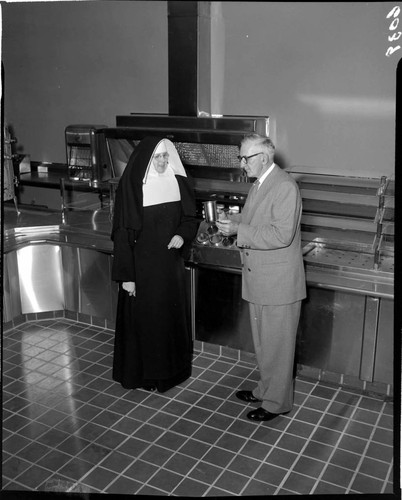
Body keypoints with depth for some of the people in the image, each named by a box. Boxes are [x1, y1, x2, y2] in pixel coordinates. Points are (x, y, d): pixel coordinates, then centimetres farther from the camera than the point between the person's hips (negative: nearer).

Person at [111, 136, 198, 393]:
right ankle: (141, 372, 25)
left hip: (171, 265, 5)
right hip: (142, 266, -4)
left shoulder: (178, 183, 0)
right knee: (142, 318, 6)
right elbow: (122, 234, -12)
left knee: (172, 315, 15)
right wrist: (126, 276, -13)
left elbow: (190, 218, 12)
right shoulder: (131, 187, -12)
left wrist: (183, 235, -11)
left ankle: (172, 367, 34)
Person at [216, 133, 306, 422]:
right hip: (259, 280, 9)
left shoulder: (285, 186, -19)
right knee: (263, 343, 21)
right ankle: (266, 389, 39)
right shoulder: (259, 184, 12)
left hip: (279, 284, -9)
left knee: (277, 345, 6)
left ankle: (277, 402, 23)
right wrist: (234, 222, 1)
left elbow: (282, 235, -27)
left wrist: (239, 230, -24)